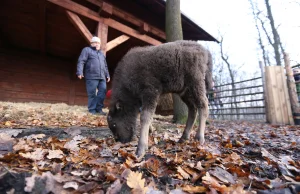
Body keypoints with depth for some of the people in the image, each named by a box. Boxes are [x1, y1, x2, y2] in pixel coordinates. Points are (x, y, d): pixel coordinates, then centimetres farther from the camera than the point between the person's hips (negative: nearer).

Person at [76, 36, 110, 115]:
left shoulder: (101, 53, 29)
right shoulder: (87, 50, 9)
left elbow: (105, 66, 32)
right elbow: (81, 62, -3)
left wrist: (107, 75, 26)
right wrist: (80, 72, -16)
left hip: (102, 77, 6)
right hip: (91, 77, -6)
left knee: (103, 91, -2)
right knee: (92, 94, -4)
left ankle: (98, 108, 7)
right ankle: (92, 109, 5)